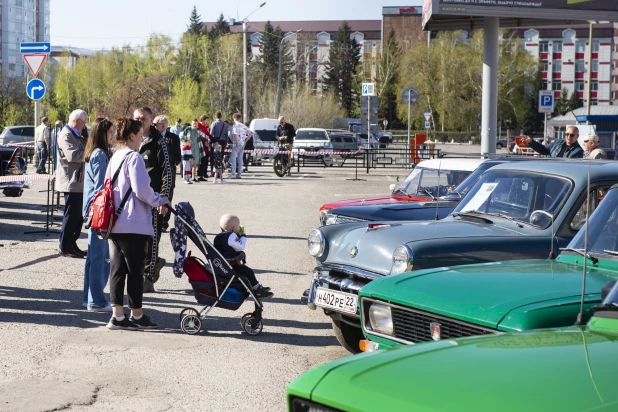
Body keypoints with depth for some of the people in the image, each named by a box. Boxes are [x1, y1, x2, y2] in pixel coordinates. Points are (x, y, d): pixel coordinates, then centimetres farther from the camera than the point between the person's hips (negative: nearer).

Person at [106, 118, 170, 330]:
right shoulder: (134, 158, -13)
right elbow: (141, 190, -20)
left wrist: (154, 201, 16)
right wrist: (160, 201, -2)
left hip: (114, 222, 8)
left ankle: (117, 315, 10)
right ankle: (137, 315, 11)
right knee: (135, 270, 2)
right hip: (133, 224, -8)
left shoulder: (115, 157, 15)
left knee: (117, 269, 8)